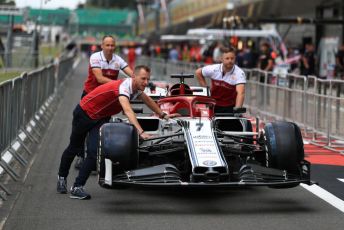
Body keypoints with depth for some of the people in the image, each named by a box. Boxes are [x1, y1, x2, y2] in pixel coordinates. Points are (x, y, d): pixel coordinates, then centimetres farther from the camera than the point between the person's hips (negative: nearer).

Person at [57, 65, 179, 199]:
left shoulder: (137, 88, -9)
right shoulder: (123, 87, -35)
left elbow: (148, 100, 14)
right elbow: (128, 111, -50)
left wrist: (163, 116, 18)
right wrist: (141, 132, -59)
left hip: (100, 118, 6)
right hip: (84, 113, -6)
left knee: (94, 152, -12)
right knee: (74, 147, 15)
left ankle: (77, 187, -6)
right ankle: (62, 177, 39)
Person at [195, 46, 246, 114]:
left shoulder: (239, 73, -22)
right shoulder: (213, 69, -11)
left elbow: (240, 93, -35)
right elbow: (198, 72, 8)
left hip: (230, 108, -3)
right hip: (213, 106, 3)